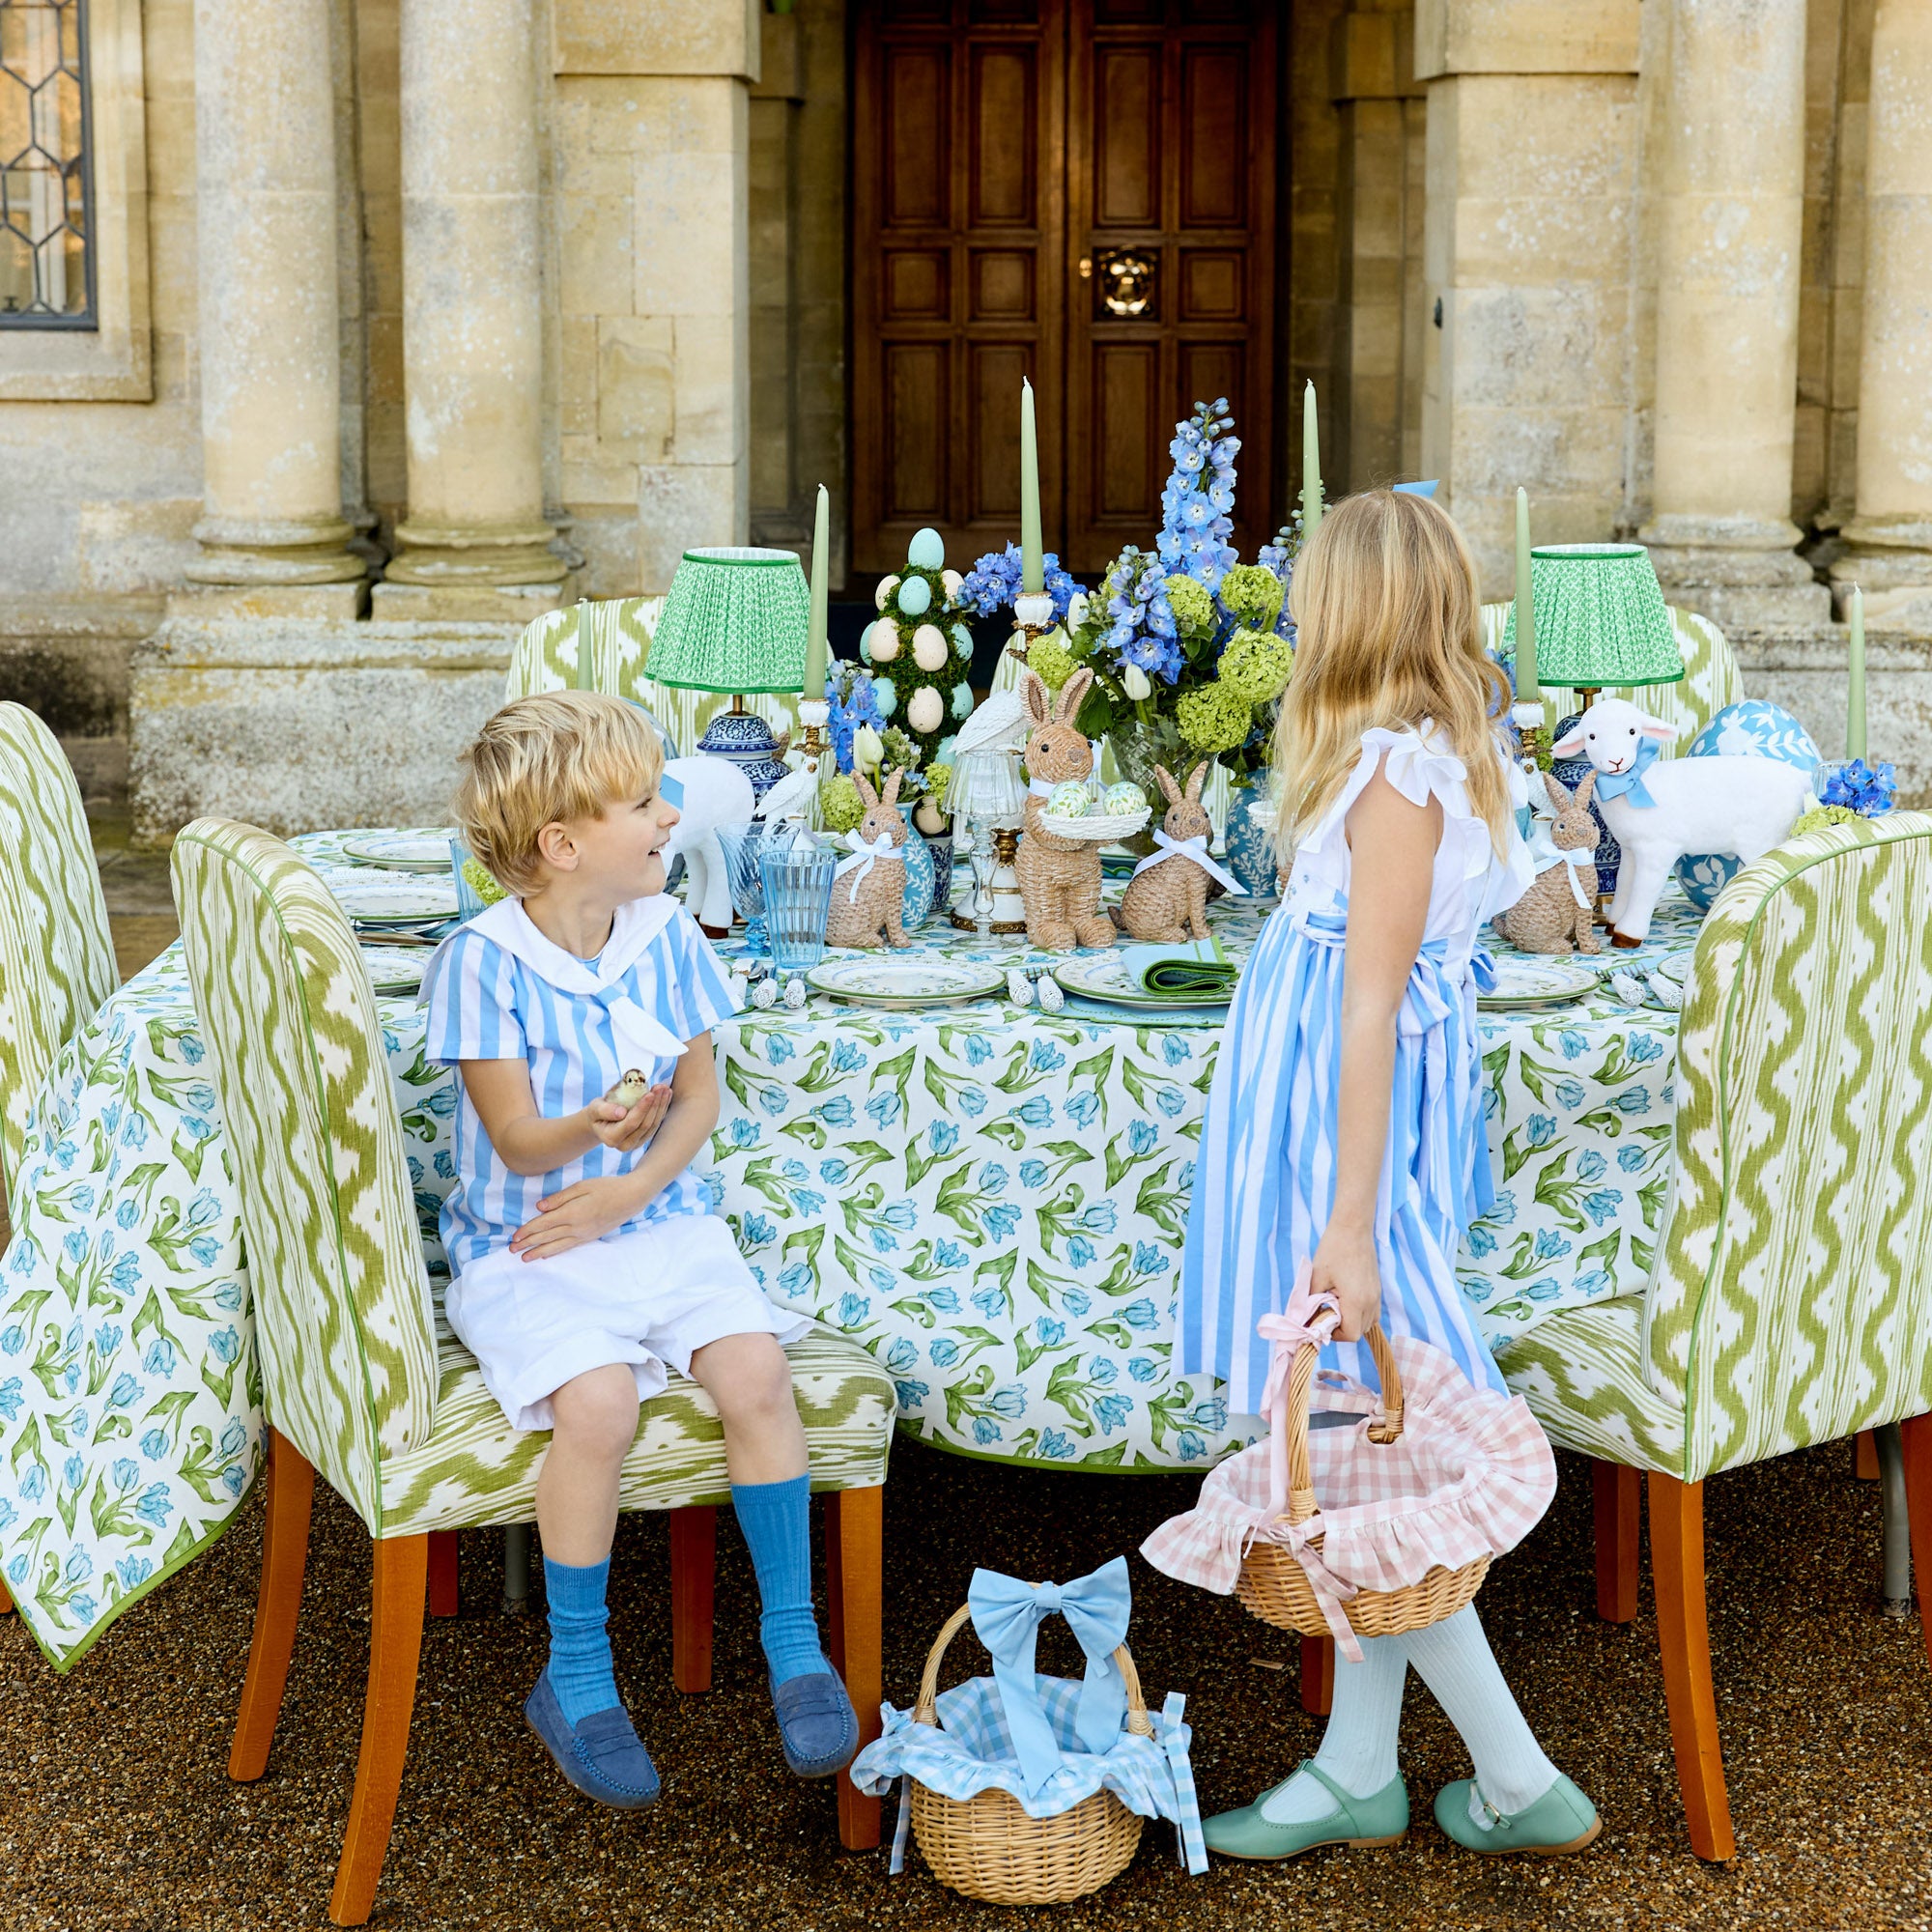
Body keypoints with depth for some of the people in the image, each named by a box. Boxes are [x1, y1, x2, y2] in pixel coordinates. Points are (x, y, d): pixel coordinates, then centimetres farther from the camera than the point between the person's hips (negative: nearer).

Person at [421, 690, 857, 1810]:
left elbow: (701, 1095, 5)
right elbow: (519, 1140, -14)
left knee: (754, 1371, -23)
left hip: (661, 1224, 4)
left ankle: (794, 1638, -5)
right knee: (598, 1402, -30)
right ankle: (576, 1678, -8)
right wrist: (594, 1130, -36)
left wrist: (634, 1182, -13)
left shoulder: (666, 934, 2)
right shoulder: (484, 961, -12)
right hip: (527, 1248, -4)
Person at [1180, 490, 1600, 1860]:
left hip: (1350, 1119, -9)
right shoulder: (1449, 748, 10)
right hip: (1342, 1112, 9)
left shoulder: (1397, 773, -18)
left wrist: (1347, 1229, -21)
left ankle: (1520, 1785, 6)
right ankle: (1360, 1772, 21)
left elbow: (1371, 1010, -21)